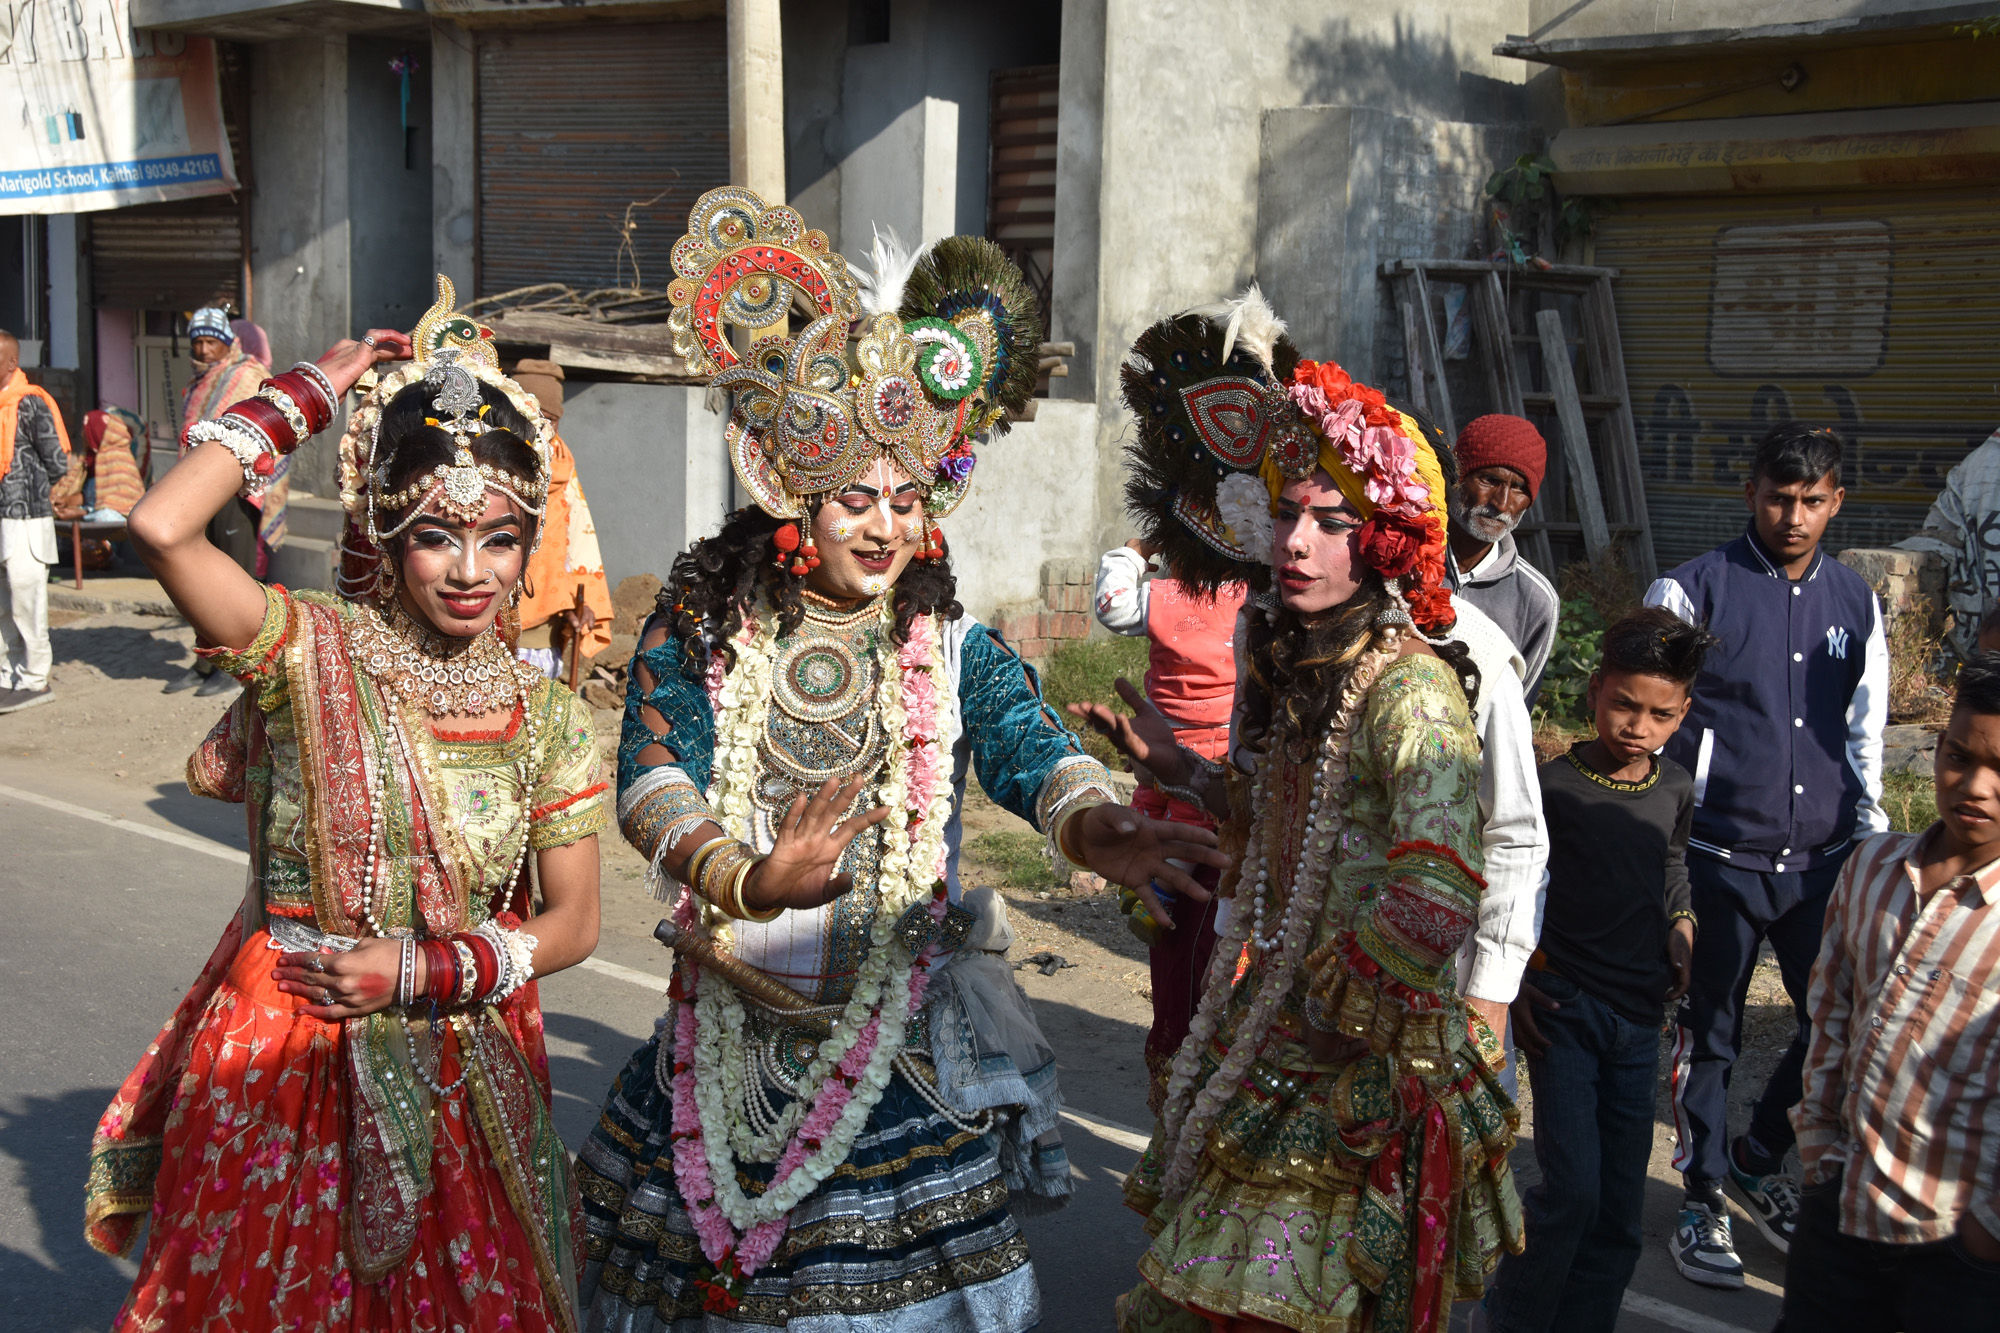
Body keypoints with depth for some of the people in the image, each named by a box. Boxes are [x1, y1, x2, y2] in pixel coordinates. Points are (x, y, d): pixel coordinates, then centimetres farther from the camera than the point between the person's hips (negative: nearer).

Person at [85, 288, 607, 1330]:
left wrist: (426, 970, -11)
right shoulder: (312, 653, -9)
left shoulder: (547, 720, -1)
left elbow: (572, 923, 3)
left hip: (460, 1077, 3)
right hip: (280, 1063, -2)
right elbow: (160, 527, -26)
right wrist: (312, 392, -16)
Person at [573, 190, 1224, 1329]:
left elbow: (1033, 751, -17)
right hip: (730, 1036, 0)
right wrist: (750, 880, -36)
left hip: (905, 1051, 0)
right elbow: (652, 781, -16)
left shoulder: (954, 651, -1)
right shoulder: (701, 635, -3)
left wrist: (1102, 831, -40)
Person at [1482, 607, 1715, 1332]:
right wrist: (1514, 985, -7)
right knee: (1573, 1189, -14)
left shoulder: (1676, 789, 6)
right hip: (1563, 1006, -5)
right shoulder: (1554, 785, -9)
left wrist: (1681, 930, 8)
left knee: (1620, 1212, 7)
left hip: (1638, 1017, 5)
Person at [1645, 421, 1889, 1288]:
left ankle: (1758, 1158, 32)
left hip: (1823, 859, 4)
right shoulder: (1693, 591, -5)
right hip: (1720, 858, -4)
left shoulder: (1856, 604, 9)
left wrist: (1876, 853, 12)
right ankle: (1703, 1199, 23)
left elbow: (1865, 738, 15)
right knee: (1708, 1035, 6)